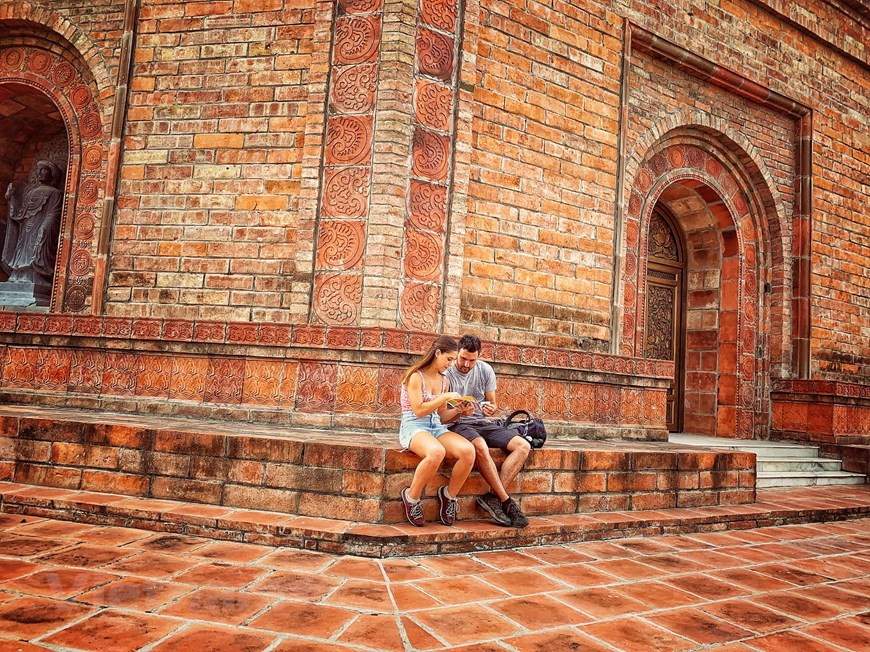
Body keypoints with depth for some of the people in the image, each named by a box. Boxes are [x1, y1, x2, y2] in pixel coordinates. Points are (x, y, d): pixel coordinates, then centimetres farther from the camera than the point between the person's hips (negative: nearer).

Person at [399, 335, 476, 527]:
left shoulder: (444, 381, 15)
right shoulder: (416, 376, -7)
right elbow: (419, 411, -15)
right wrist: (446, 397, -14)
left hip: (436, 427, 6)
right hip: (413, 427, -6)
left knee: (468, 451, -25)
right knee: (437, 452, -41)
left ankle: (449, 495, -1)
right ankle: (411, 497, -15)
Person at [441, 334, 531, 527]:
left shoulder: (485, 370, 4)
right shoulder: (446, 374, -9)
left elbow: (492, 403, 13)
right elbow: (442, 417, -10)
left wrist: (491, 408, -13)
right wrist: (460, 412, -31)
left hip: (485, 423, 6)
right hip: (458, 425, -5)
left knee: (523, 446, -15)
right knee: (480, 446, -38)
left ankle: (493, 497, -21)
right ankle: (506, 501, -23)